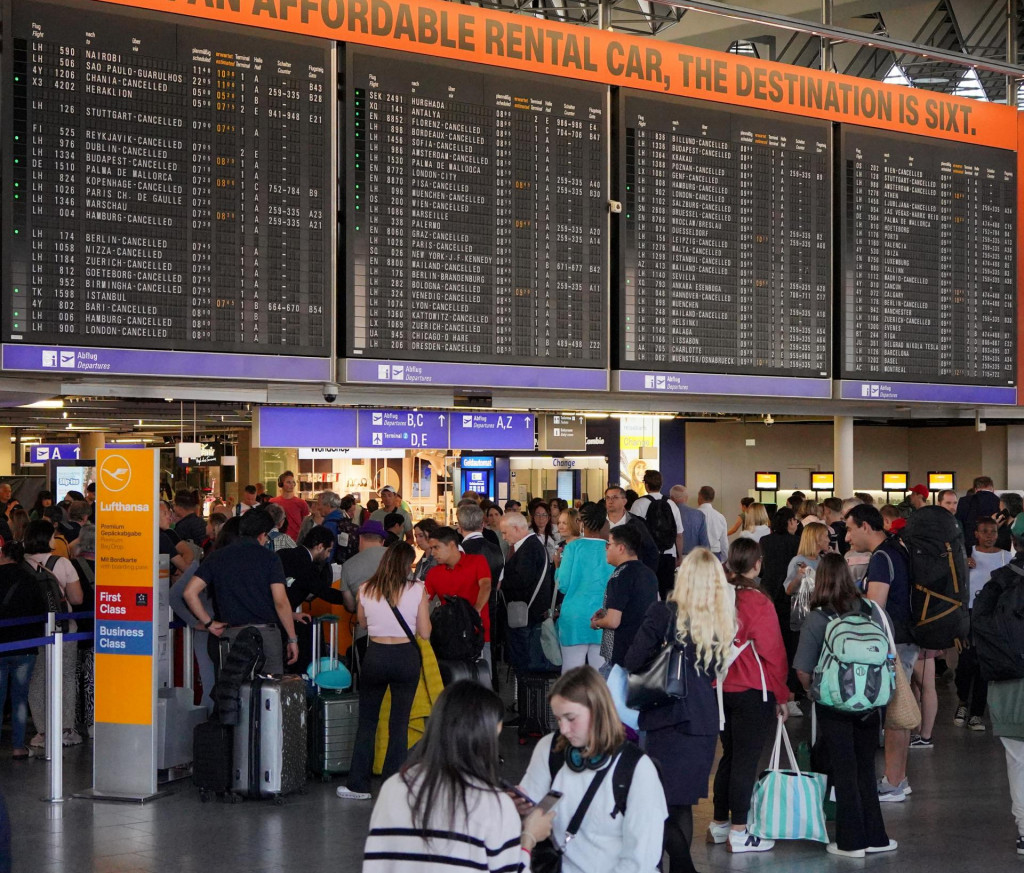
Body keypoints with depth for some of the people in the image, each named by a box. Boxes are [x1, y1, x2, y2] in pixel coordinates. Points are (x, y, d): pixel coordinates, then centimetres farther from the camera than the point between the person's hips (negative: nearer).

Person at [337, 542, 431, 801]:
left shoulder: (366, 590, -2)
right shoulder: (417, 590, -8)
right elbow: (425, 632, -4)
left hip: (375, 656, 1)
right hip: (406, 657, -1)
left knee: (366, 722, 12)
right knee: (399, 724, 6)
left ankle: (358, 785, 14)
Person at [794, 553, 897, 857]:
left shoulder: (817, 619, -12)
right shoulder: (872, 611, -3)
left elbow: (803, 672, -11)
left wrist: (817, 691, 9)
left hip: (834, 706, -3)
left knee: (844, 774, 7)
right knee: (866, 771, 15)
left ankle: (852, 841, 12)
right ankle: (874, 837, 20)